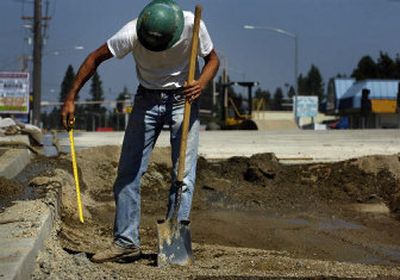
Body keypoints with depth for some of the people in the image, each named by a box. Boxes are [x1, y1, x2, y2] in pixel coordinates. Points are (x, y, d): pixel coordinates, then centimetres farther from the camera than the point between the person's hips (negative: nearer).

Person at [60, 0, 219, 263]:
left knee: (183, 173, -8)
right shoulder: (131, 34, -23)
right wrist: (70, 99, -13)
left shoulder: (193, 26, -23)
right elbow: (95, 58, -11)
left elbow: (212, 58, -5)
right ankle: (126, 240, 3)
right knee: (128, 171, -3)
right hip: (147, 99, 1)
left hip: (183, 98, -1)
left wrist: (201, 83, -26)